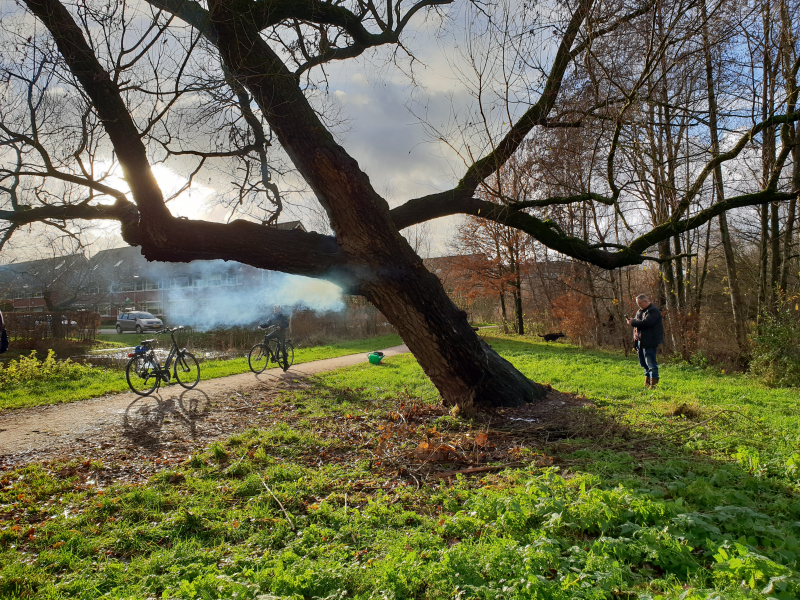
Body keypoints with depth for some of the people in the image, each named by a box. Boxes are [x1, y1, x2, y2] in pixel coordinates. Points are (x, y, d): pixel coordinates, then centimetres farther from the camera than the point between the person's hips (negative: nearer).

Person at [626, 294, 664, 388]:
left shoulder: (653, 311, -13)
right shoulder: (640, 311, 17)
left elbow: (645, 323, -24)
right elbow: (637, 322, 24)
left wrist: (633, 322, -14)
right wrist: (632, 321, 3)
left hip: (649, 341, -9)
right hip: (640, 341, 9)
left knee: (651, 363, -8)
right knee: (643, 362, 15)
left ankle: (653, 383, -4)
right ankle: (647, 381, 26)